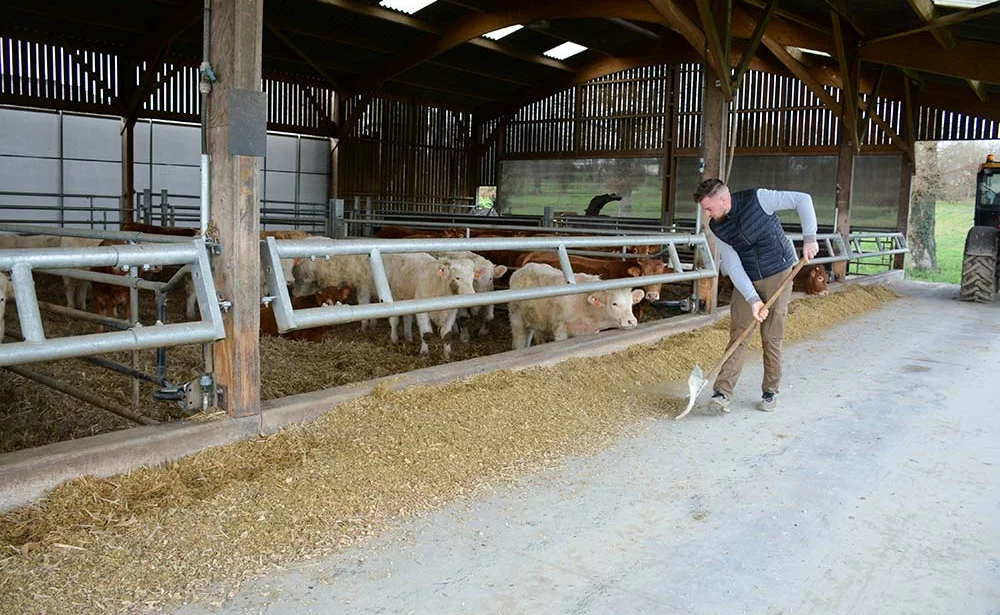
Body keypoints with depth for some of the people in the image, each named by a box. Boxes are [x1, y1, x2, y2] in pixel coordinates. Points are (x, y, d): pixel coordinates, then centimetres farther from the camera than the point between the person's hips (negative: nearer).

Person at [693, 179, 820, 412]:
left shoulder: (758, 199, -18)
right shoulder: (717, 228, -6)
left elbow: (802, 200, -13)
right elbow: (733, 266, -10)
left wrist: (809, 237, -20)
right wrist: (753, 299, -18)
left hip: (778, 276, -3)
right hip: (745, 282, 3)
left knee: (771, 338, 0)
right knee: (738, 335, -4)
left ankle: (771, 392, 14)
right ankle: (723, 392, -7)